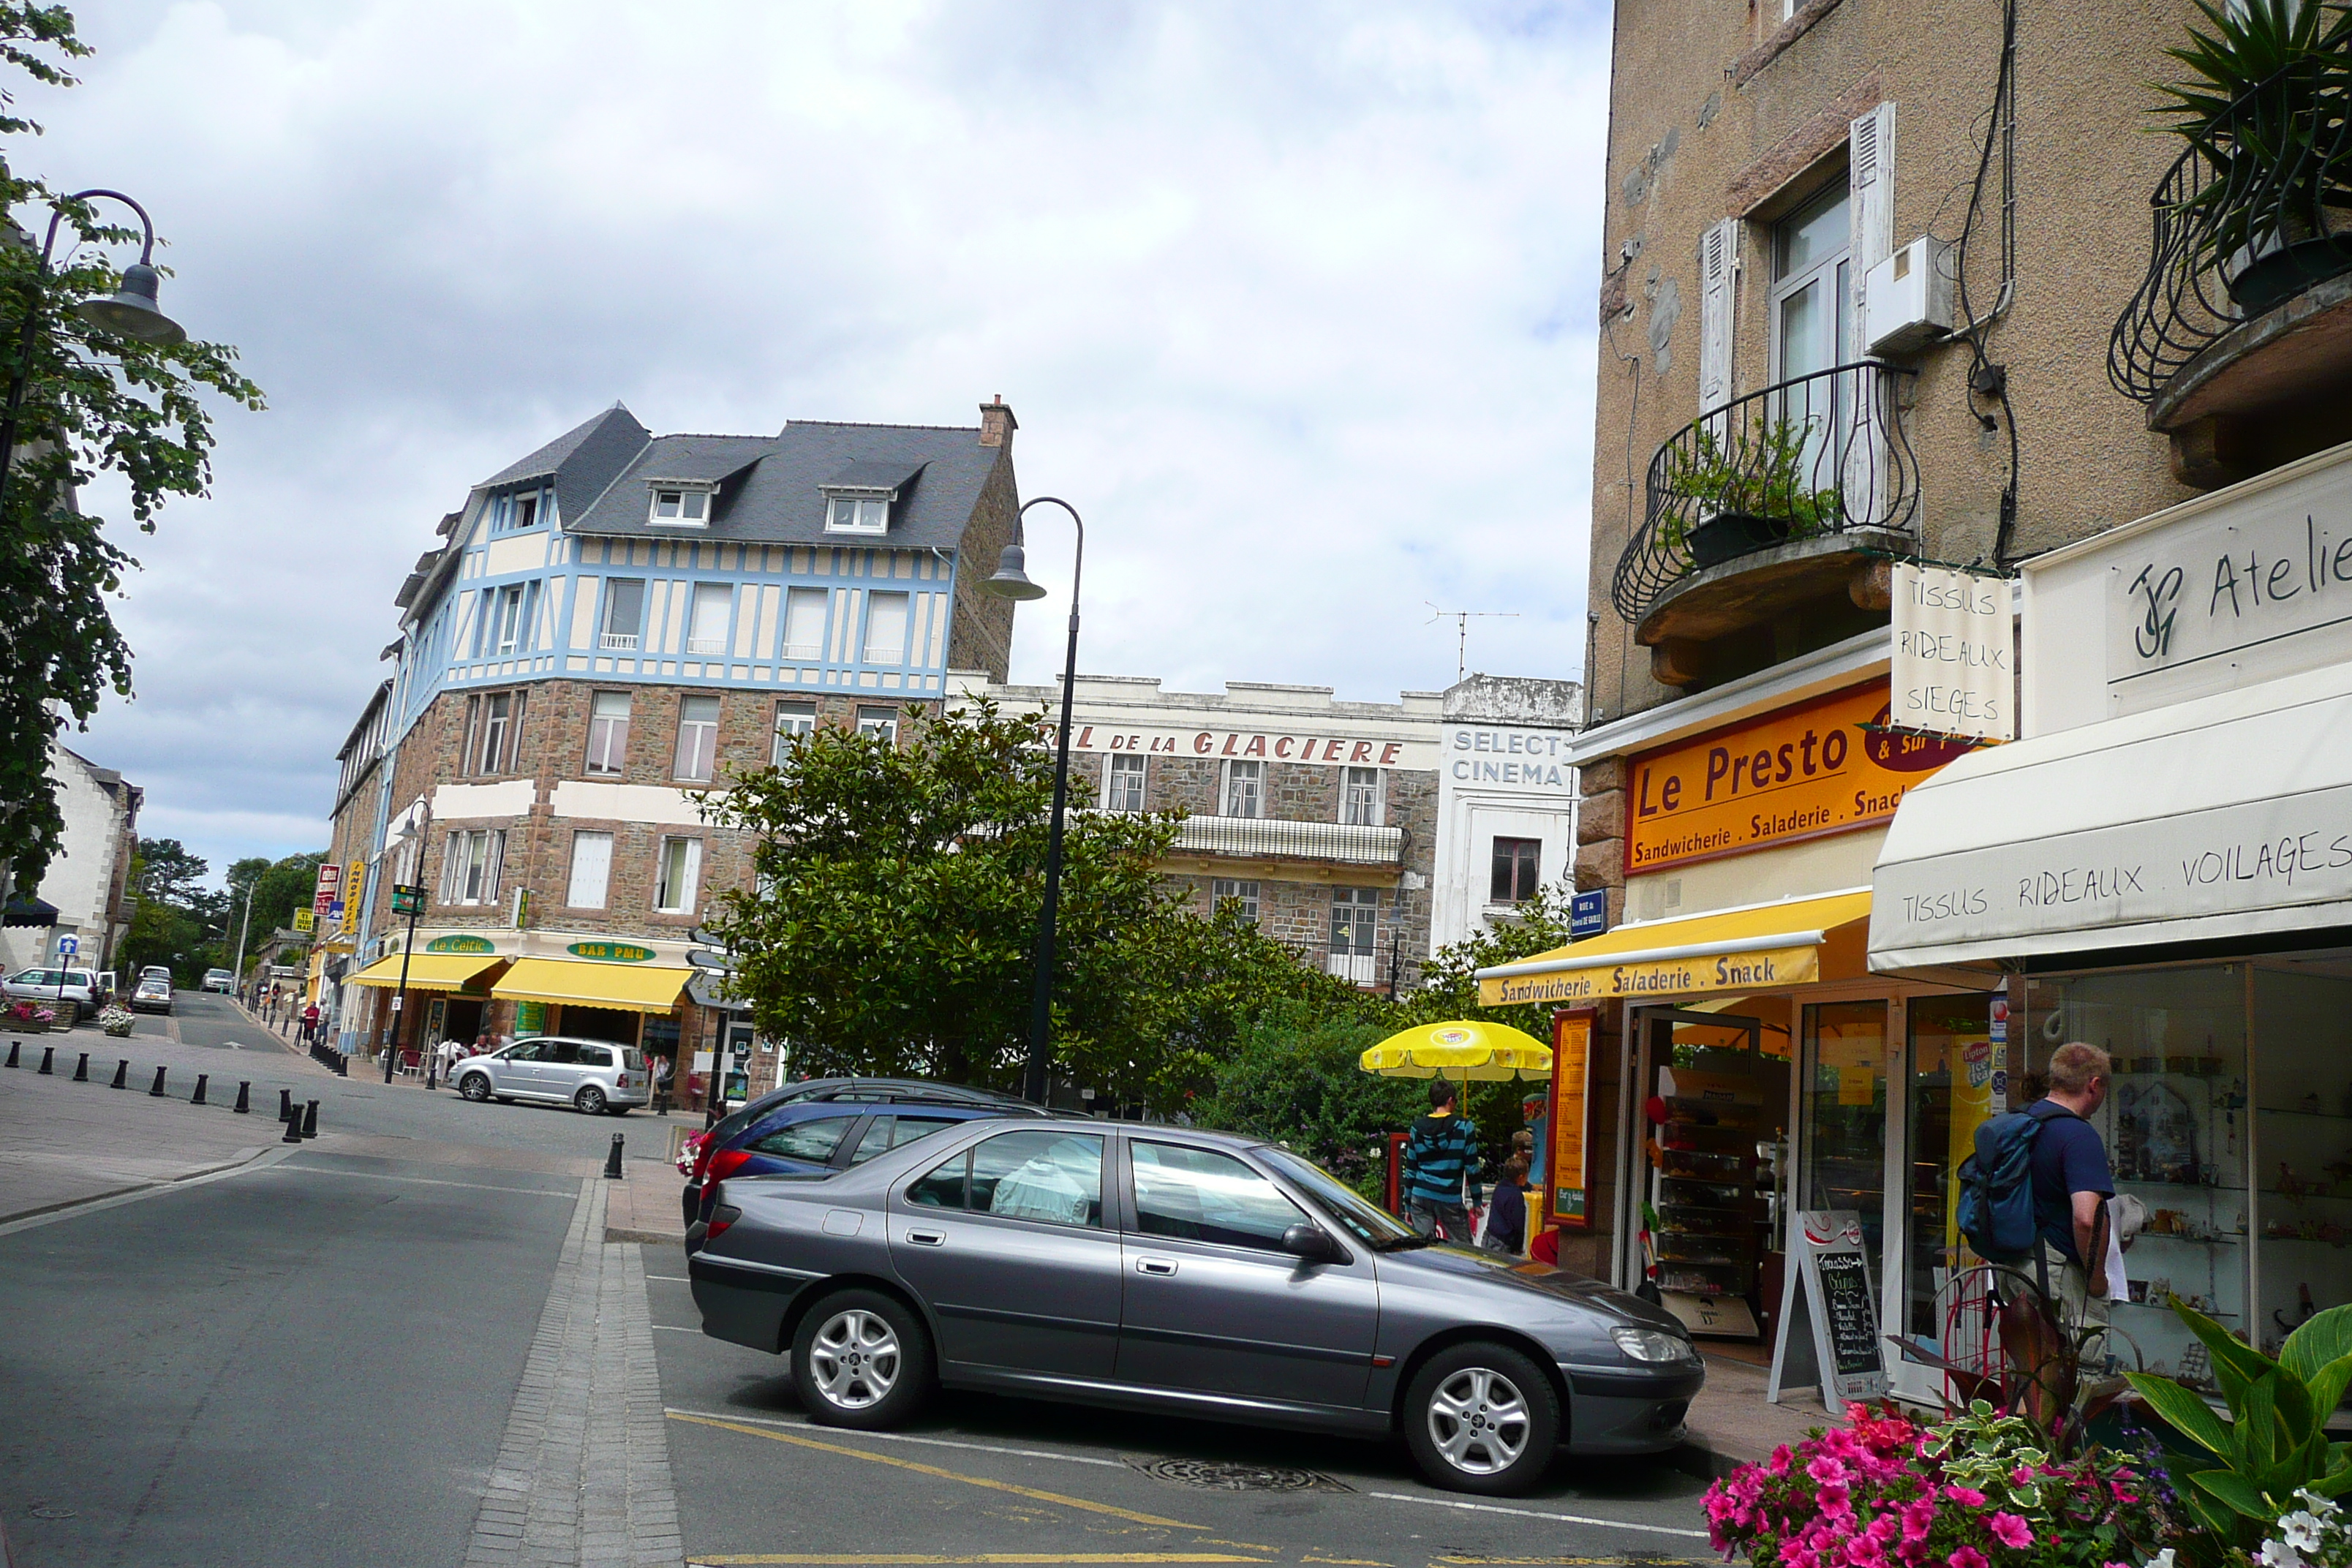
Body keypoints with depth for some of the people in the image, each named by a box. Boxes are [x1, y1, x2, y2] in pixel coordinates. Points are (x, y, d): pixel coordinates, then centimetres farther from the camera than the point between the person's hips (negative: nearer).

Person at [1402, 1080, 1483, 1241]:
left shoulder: (1417, 1128, 5)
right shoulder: (1464, 1127, -3)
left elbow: (1410, 1170, 8)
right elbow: (1472, 1168, -3)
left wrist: (1408, 1204, 15)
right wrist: (1476, 1201, 6)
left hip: (1421, 1197, 3)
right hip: (1451, 1199, -3)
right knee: (1464, 1251, 4)